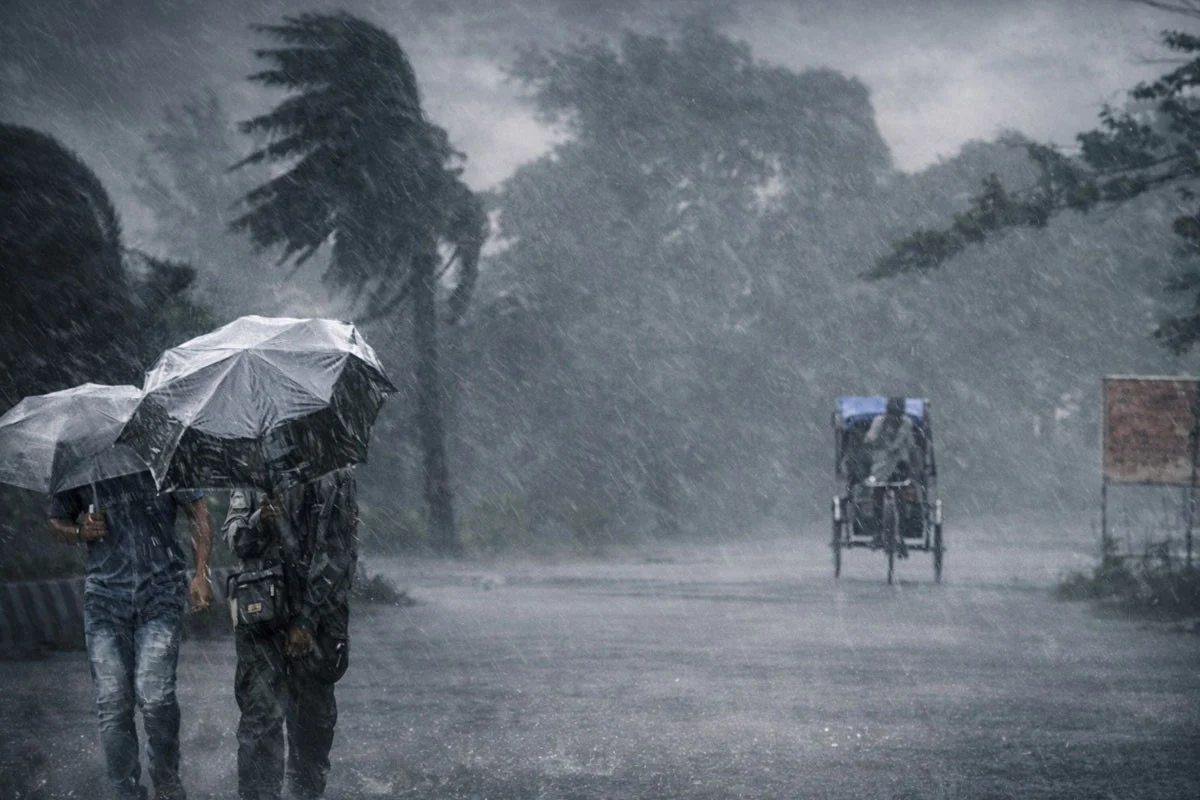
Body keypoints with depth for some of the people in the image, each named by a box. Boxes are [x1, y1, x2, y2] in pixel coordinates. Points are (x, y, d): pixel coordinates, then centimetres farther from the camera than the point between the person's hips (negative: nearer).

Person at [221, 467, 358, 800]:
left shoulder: (337, 477, -1)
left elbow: (340, 554, -4)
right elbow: (235, 538, 0)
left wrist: (307, 620, -9)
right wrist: (260, 520, -24)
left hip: (317, 617, 1)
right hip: (262, 611, -1)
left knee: (315, 716, 10)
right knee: (262, 712, -10)